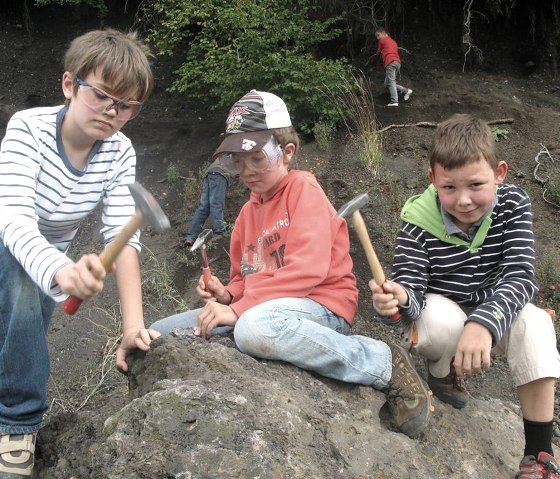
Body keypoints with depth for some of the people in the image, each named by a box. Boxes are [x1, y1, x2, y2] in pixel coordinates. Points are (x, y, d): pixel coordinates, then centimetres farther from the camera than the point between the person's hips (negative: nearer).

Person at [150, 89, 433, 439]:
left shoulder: (303, 190, -6)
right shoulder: (249, 210, 19)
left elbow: (307, 269, -21)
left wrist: (238, 309, -24)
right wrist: (227, 295, -2)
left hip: (321, 305, -7)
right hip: (259, 310, 8)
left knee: (255, 326, -44)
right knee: (161, 333, -1)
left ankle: (384, 363, -23)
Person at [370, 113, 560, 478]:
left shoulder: (513, 205, -19)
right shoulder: (419, 223, -24)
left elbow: (520, 277, -27)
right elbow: (412, 291, -26)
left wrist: (484, 322, -45)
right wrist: (399, 300, -52)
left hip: (496, 309, 2)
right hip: (439, 310, -2)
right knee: (442, 319, -36)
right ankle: (441, 372, 2)